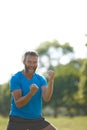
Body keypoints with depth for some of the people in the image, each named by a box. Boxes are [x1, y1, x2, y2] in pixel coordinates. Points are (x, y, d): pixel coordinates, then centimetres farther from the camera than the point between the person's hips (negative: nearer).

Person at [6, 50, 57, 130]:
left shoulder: (41, 79, 3)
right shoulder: (15, 78, -10)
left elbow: (46, 98, -14)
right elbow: (18, 104, -17)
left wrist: (51, 81, -28)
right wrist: (31, 93, -34)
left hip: (37, 119, 4)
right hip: (18, 120, -4)